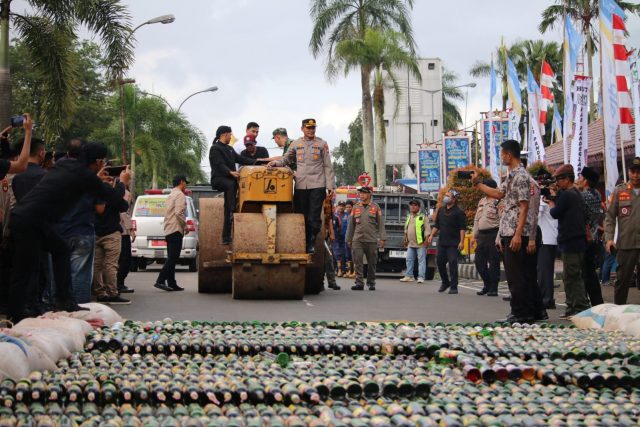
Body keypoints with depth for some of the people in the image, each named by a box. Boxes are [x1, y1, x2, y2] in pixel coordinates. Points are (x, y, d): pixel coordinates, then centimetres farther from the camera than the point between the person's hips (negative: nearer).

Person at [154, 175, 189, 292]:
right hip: (176, 230, -10)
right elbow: (179, 212, -20)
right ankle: (160, 281, -19)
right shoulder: (180, 195, -9)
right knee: (172, 258, -11)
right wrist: (185, 225, -10)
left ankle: (172, 283, 9)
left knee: (171, 258, 9)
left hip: (169, 230, 10)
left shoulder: (171, 195, 20)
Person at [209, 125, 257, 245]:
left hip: (230, 179, 8)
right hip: (218, 179, -8)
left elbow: (240, 159, 15)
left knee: (228, 210, 1)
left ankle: (226, 237, 1)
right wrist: (230, 172, -35)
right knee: (231, 185, -40)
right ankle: (233, 212, -48)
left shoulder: (229, 149, 24)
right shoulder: (215, 148, -4)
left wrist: (256, 162, 1)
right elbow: (220, 164, -18)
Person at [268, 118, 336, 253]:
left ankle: (311, 244, 5)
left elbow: (328, 166, 4)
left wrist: (330, 185, -1)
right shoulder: (296, 144, 11)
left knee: (314, 217, -3)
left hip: (317, 185, -2)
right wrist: (276, 163, -1)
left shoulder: (322, 144, 5)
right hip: (300, 185, 2)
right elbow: (286, 159, 20)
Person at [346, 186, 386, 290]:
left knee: (372, 263, 5)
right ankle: (359, 283, -8)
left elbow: (380, 224, 3)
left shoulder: (375, 207, 6)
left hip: (371, 240, -1)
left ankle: (371, 283, 17)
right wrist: (349, 239, 12)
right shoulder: (356, 207, 11)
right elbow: (351, 225, 14)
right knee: (358, 262, -8)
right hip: (357, 240, 1)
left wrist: (382, 239, -4)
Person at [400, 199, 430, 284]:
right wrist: (405, 239, 22)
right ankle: (409, 276, 14)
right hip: (410, 243, 6)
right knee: (409, 259, 7)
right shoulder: (409, 216, 17)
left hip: (421, 244, -6)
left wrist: (426, 240, -13)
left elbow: (427, 229, -6)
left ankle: (421, 277, -6)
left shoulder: (423, 217, -2)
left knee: (421, 260, -5)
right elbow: (406, 229, 25)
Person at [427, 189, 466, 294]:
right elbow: (436, 225, 20)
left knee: (453, 263, -9)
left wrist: (461, 242, -18)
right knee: (440, 262, 9)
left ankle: (454, 287, -4)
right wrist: (431, 236, 7)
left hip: (453, 243, -6)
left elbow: (462, 228, -10)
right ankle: (445, 282, 28)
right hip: (442, 242, 6)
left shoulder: (459, 212, -5)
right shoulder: (441, 210, 14)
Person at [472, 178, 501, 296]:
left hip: (493, 234, -8)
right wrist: (475, 236, 18)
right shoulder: (481, 201, 18)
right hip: (481, 235, 8)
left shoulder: (498, 202, -6)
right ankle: (487, 284, 23)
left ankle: (493, 288, 4)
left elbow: (502, 220, -12)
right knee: (479, 261, 9)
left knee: (493, 262, -3)